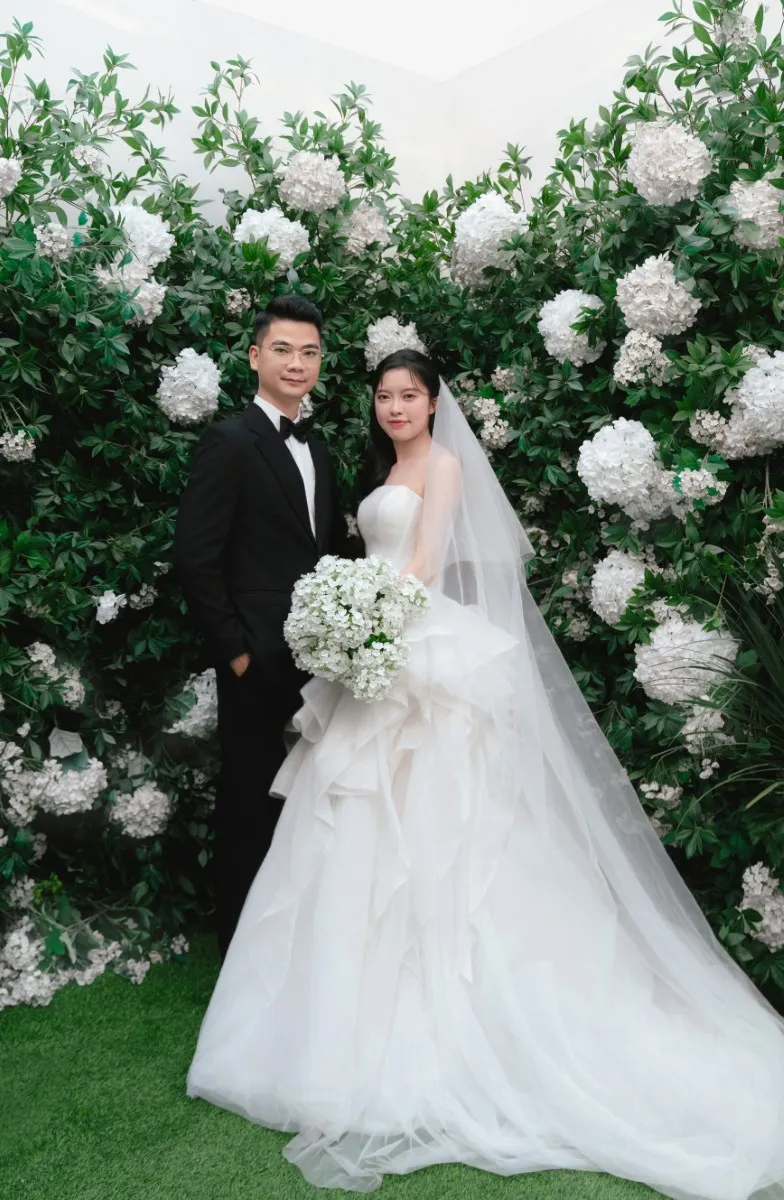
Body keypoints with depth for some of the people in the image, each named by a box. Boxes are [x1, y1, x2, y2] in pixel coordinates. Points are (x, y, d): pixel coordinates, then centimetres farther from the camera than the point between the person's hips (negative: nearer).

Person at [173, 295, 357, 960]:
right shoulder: (230, 442, -10)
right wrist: (234, 649, -15)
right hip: (261, 660, -7)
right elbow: (195, 558, -15)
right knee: (252, 804, 6)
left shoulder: (317, 449, 14)